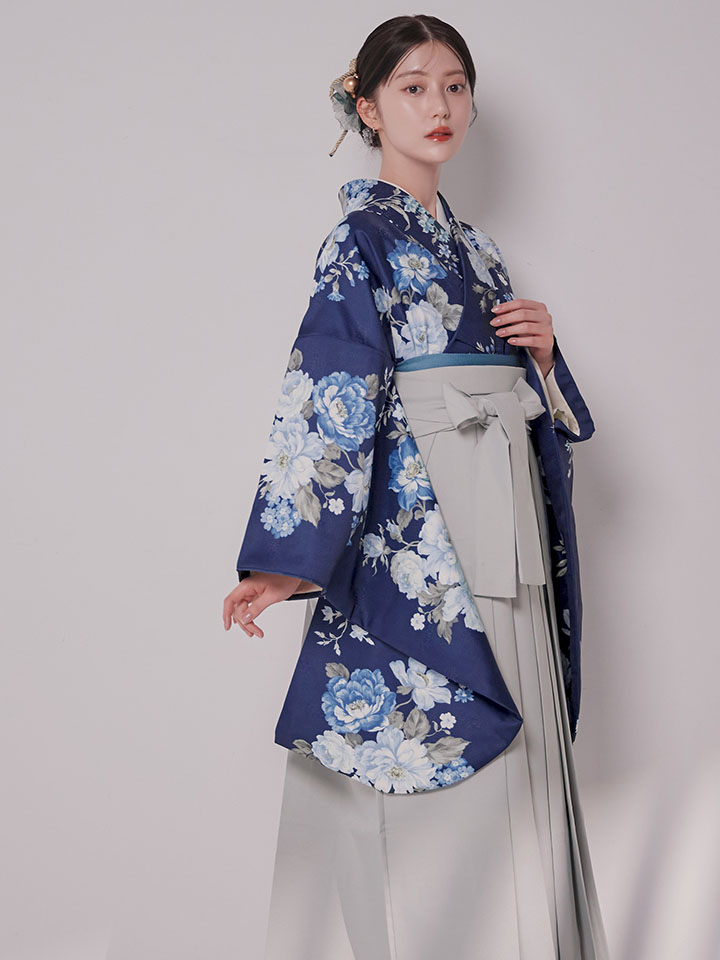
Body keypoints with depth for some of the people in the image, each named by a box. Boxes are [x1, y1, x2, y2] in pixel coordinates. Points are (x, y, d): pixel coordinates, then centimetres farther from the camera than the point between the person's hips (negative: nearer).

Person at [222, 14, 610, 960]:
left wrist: (542, 352, -2)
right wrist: (293, 552, -22)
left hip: (507, 535, 7)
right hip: (420, 529, -7)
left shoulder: (473, 246, 17)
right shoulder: (364, 235, -4)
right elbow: (326, 391, -16)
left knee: (515, 764, 11)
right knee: (439, 767, -3)